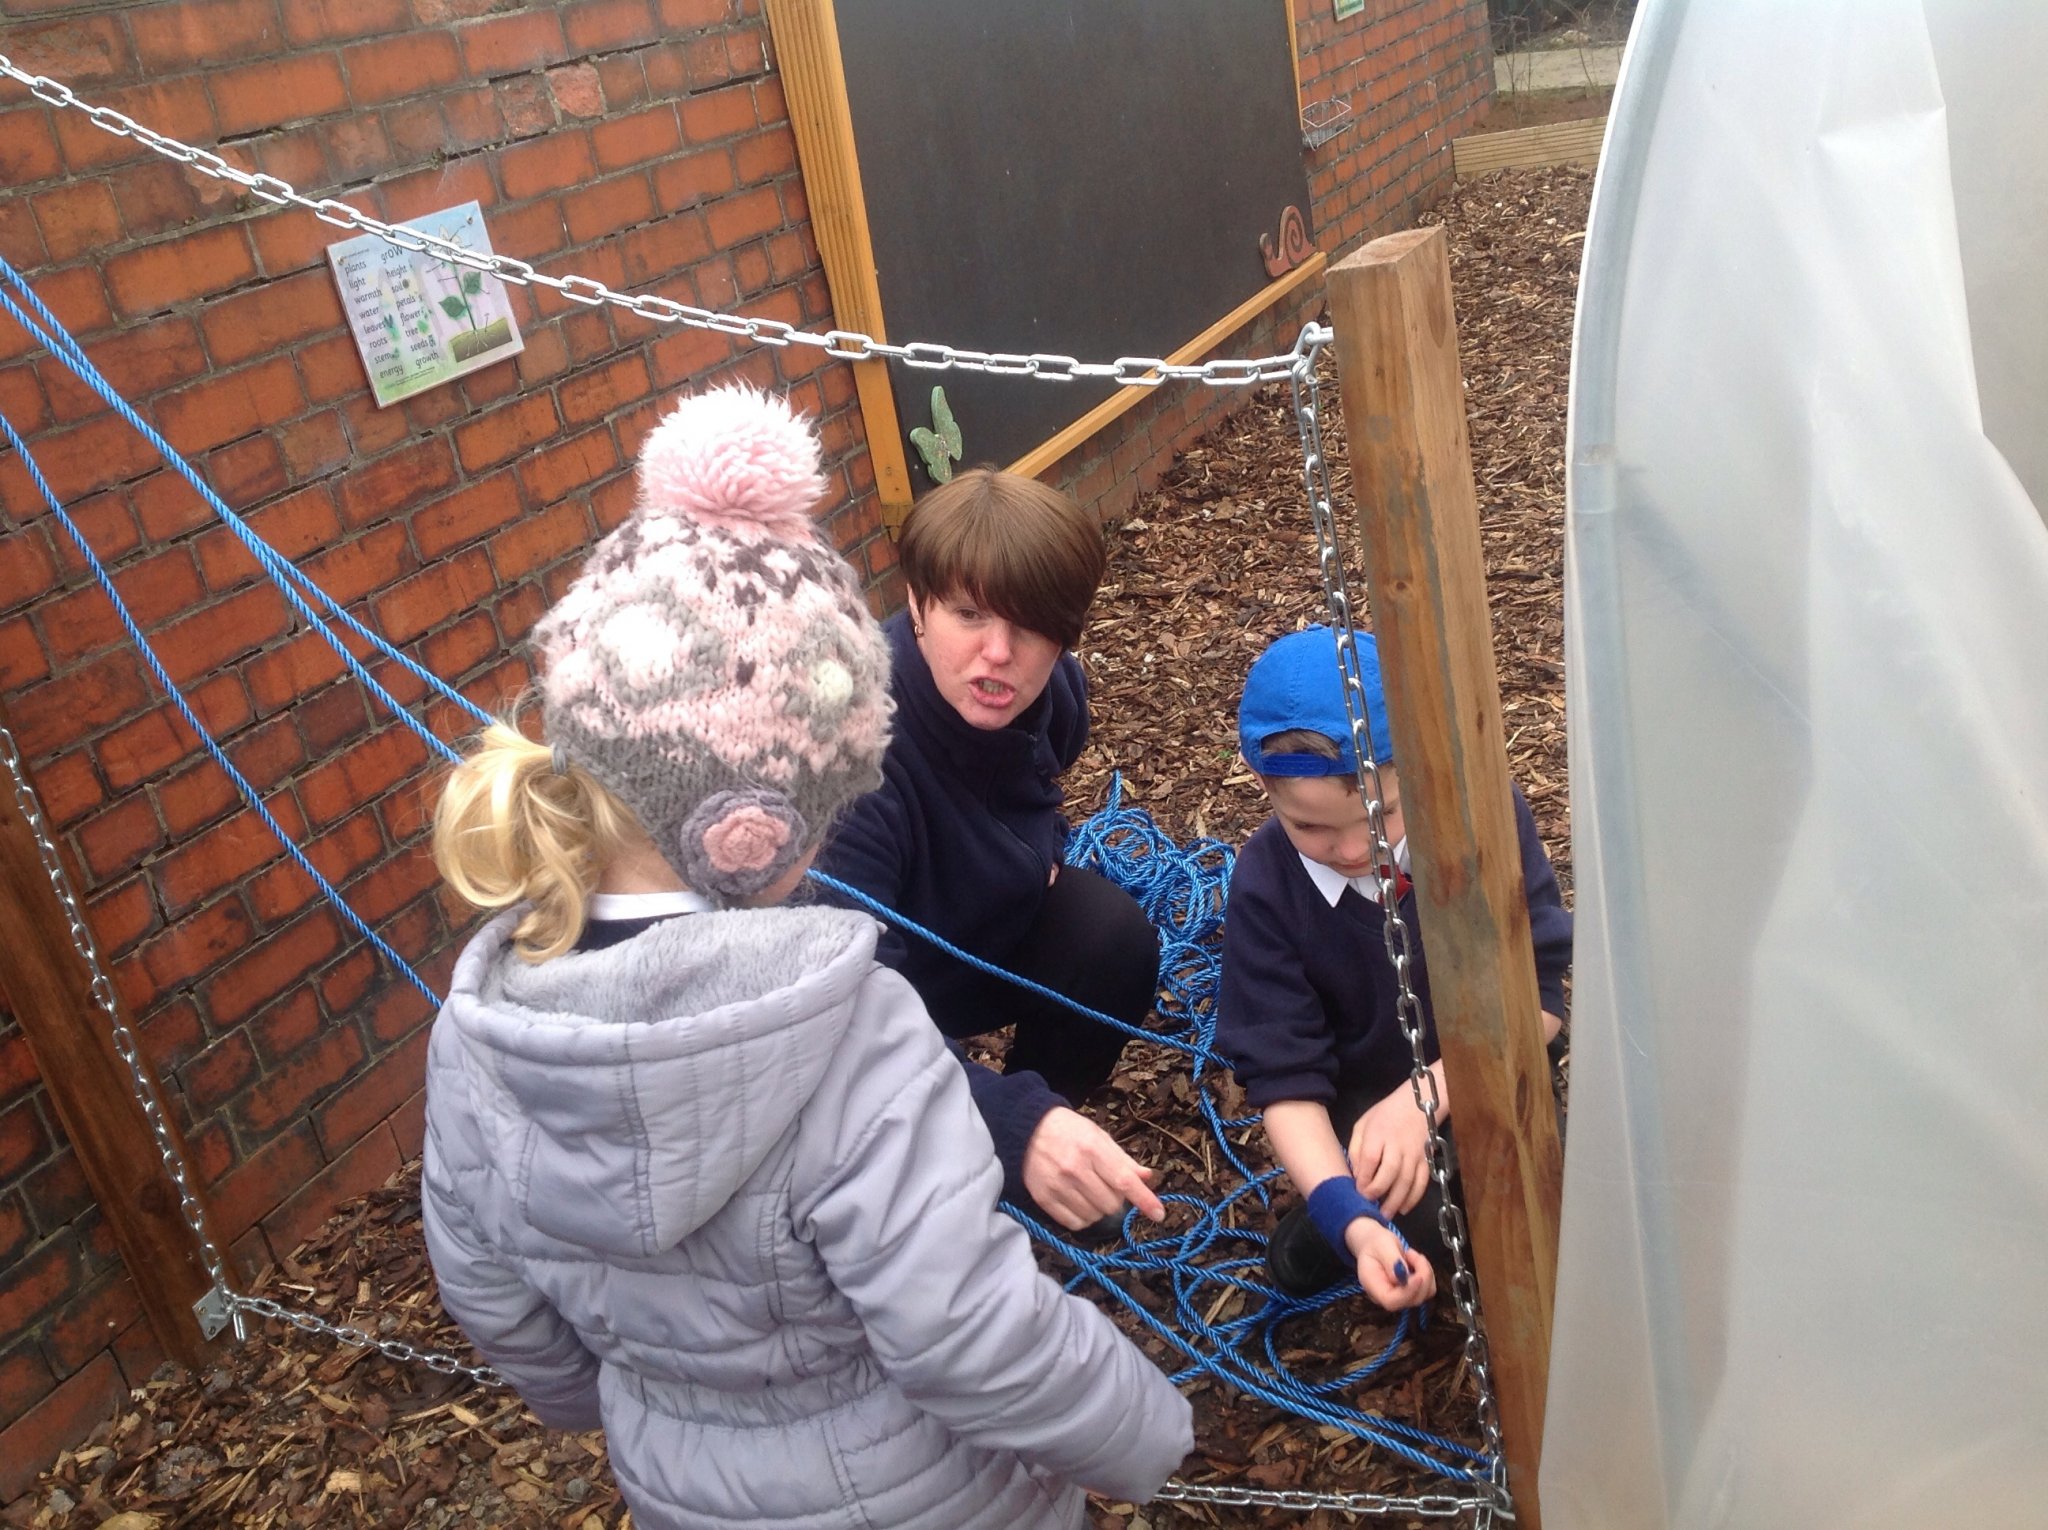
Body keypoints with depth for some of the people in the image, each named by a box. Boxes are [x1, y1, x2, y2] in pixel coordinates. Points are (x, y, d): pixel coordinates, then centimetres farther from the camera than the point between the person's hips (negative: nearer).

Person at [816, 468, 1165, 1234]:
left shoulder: (1049, 691, -17)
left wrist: (1042, 851, -10)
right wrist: (1017, 1120, -59)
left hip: (982, 935, 6)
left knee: (1112, 935, -21)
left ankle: (1052, 1149, 4)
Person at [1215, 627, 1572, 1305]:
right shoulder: (1265, 889, -17)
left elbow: (1540, 992, -13)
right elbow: (1286, 1074, -16)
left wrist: (1423, 1096, -27)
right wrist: (1350, 1219, -32)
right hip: (1368, 1099, -1)